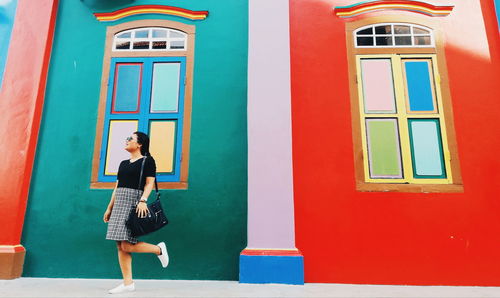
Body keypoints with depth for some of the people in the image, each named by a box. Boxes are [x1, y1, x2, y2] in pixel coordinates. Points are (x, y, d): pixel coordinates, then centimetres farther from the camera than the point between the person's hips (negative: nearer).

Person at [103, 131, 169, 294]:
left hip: (135, 203, -7)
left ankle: (159, 249, 10)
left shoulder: (147, 160, -1)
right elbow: (117, 187, 20)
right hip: (119, 204, 8)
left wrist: (143, 200, -24)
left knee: (127, 245, -12)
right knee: (121, 246, 4)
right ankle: (128, 283, 11)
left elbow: (150, 183, -10)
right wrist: (109, 208, 16)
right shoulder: (123, 163, 19)